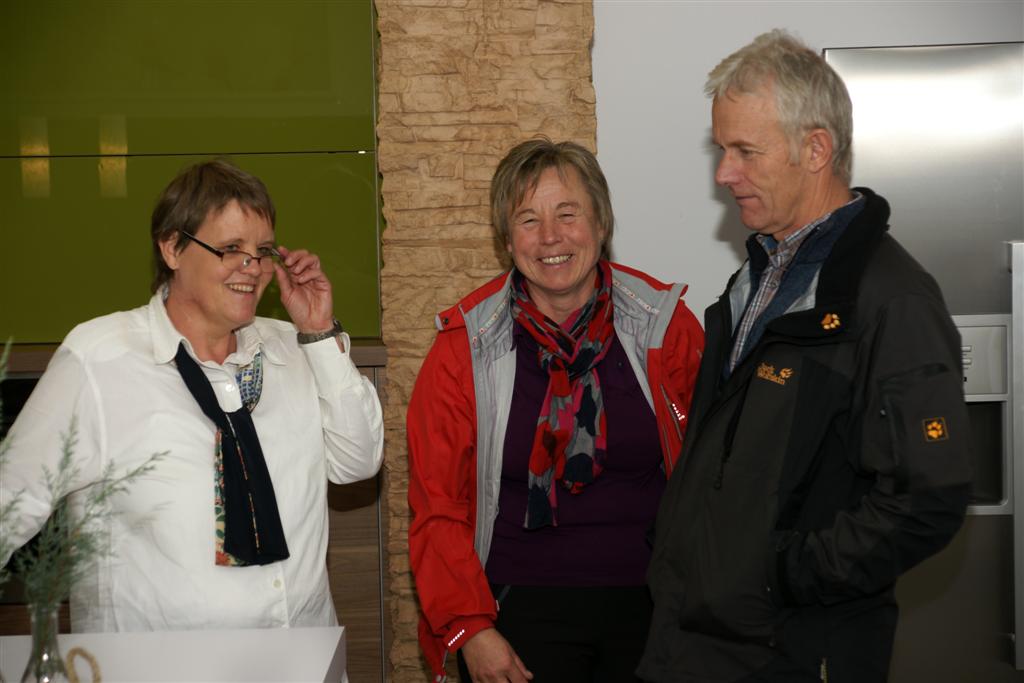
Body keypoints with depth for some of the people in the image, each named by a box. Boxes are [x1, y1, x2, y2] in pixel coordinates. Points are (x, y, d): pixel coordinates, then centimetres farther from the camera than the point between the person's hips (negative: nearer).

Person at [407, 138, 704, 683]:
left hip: (649, 608, 1)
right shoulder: (465, 346, -4)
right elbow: (436, 506, -1)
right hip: (518, 611, -1)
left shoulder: (667, 326, -2)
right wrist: (469, 628, -8)